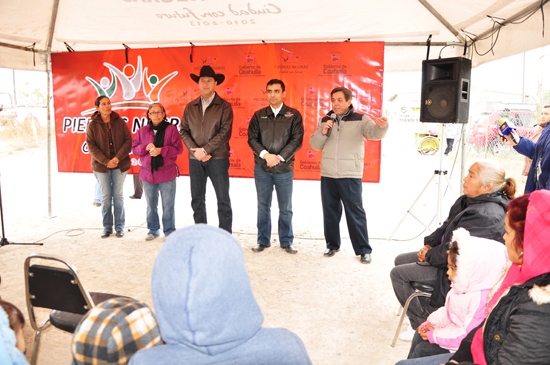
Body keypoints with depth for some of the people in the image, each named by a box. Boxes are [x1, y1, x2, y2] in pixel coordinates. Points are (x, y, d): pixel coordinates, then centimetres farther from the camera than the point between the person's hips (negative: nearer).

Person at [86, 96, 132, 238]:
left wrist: (118, 158, -14)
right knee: (105, 197, 5)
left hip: (120, 164, 0)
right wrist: (106, 162, -15)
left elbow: (128, 141, -2)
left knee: (118, 196, 5)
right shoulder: (93, 125, -1)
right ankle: (107, 227, 17)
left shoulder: (120, 122, 2)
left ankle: (119, 227, 15)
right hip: (101, 165, 0)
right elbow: (91, 146, -5)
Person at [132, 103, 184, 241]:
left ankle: (169, 231, 16)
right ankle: (153, 230, 26)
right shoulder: (142, 131, 9)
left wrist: (161, 150, -18)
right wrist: (146, 147, -11)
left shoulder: (171, 129, -2)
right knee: (151, 205, 13)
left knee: (168, 205, 3)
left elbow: (178, 149, -8)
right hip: (148, 174, 4)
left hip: (167, 174, -3)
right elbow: (134, 148, 8)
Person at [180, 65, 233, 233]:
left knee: (223, 200, 0)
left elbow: (225, 133, -9)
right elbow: (184, 130, 8)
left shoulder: (224, 106, -1)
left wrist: (205, 150, -14)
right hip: (195, 159, 4)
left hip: (218, 158, -4)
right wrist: (195, 150, -8)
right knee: (197, 199, 9)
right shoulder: (190, 107, 11)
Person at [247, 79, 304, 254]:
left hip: (284, 168, -1)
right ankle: (263, 241, 21)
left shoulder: (293, 115, 3)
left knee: (286, 208, 6)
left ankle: (286, 242, 20)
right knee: (263, 206, 9)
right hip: (262, 168, 2)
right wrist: (265, 155, -13)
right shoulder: (259, 115, 8)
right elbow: (252, 138, 2)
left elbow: (297, 140, -4)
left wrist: (280, 157, -13)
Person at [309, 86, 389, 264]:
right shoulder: (325, 120, 11)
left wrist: (382, 126, -41)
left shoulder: (360, 119, 0)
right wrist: (323, 132, -9)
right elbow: (314, 145, 10)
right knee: (330, 212, 13)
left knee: (355, 213, -2)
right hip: (327, 175, 4)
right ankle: (332, 245, 28)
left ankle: (364, 250, 9)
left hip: (351, 176, -4)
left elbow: (374, 133, -18)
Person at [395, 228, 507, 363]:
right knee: (419, 334, 14)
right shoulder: (462, 285, -2)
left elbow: (467, 336, -30)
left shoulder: (481, 299, -33)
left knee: (422, 349, -6)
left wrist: (434, 336, -21)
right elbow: (448, 309, 13)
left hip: (460, 346, -10)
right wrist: (431, 323, 0)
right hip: (453, 329, 10)